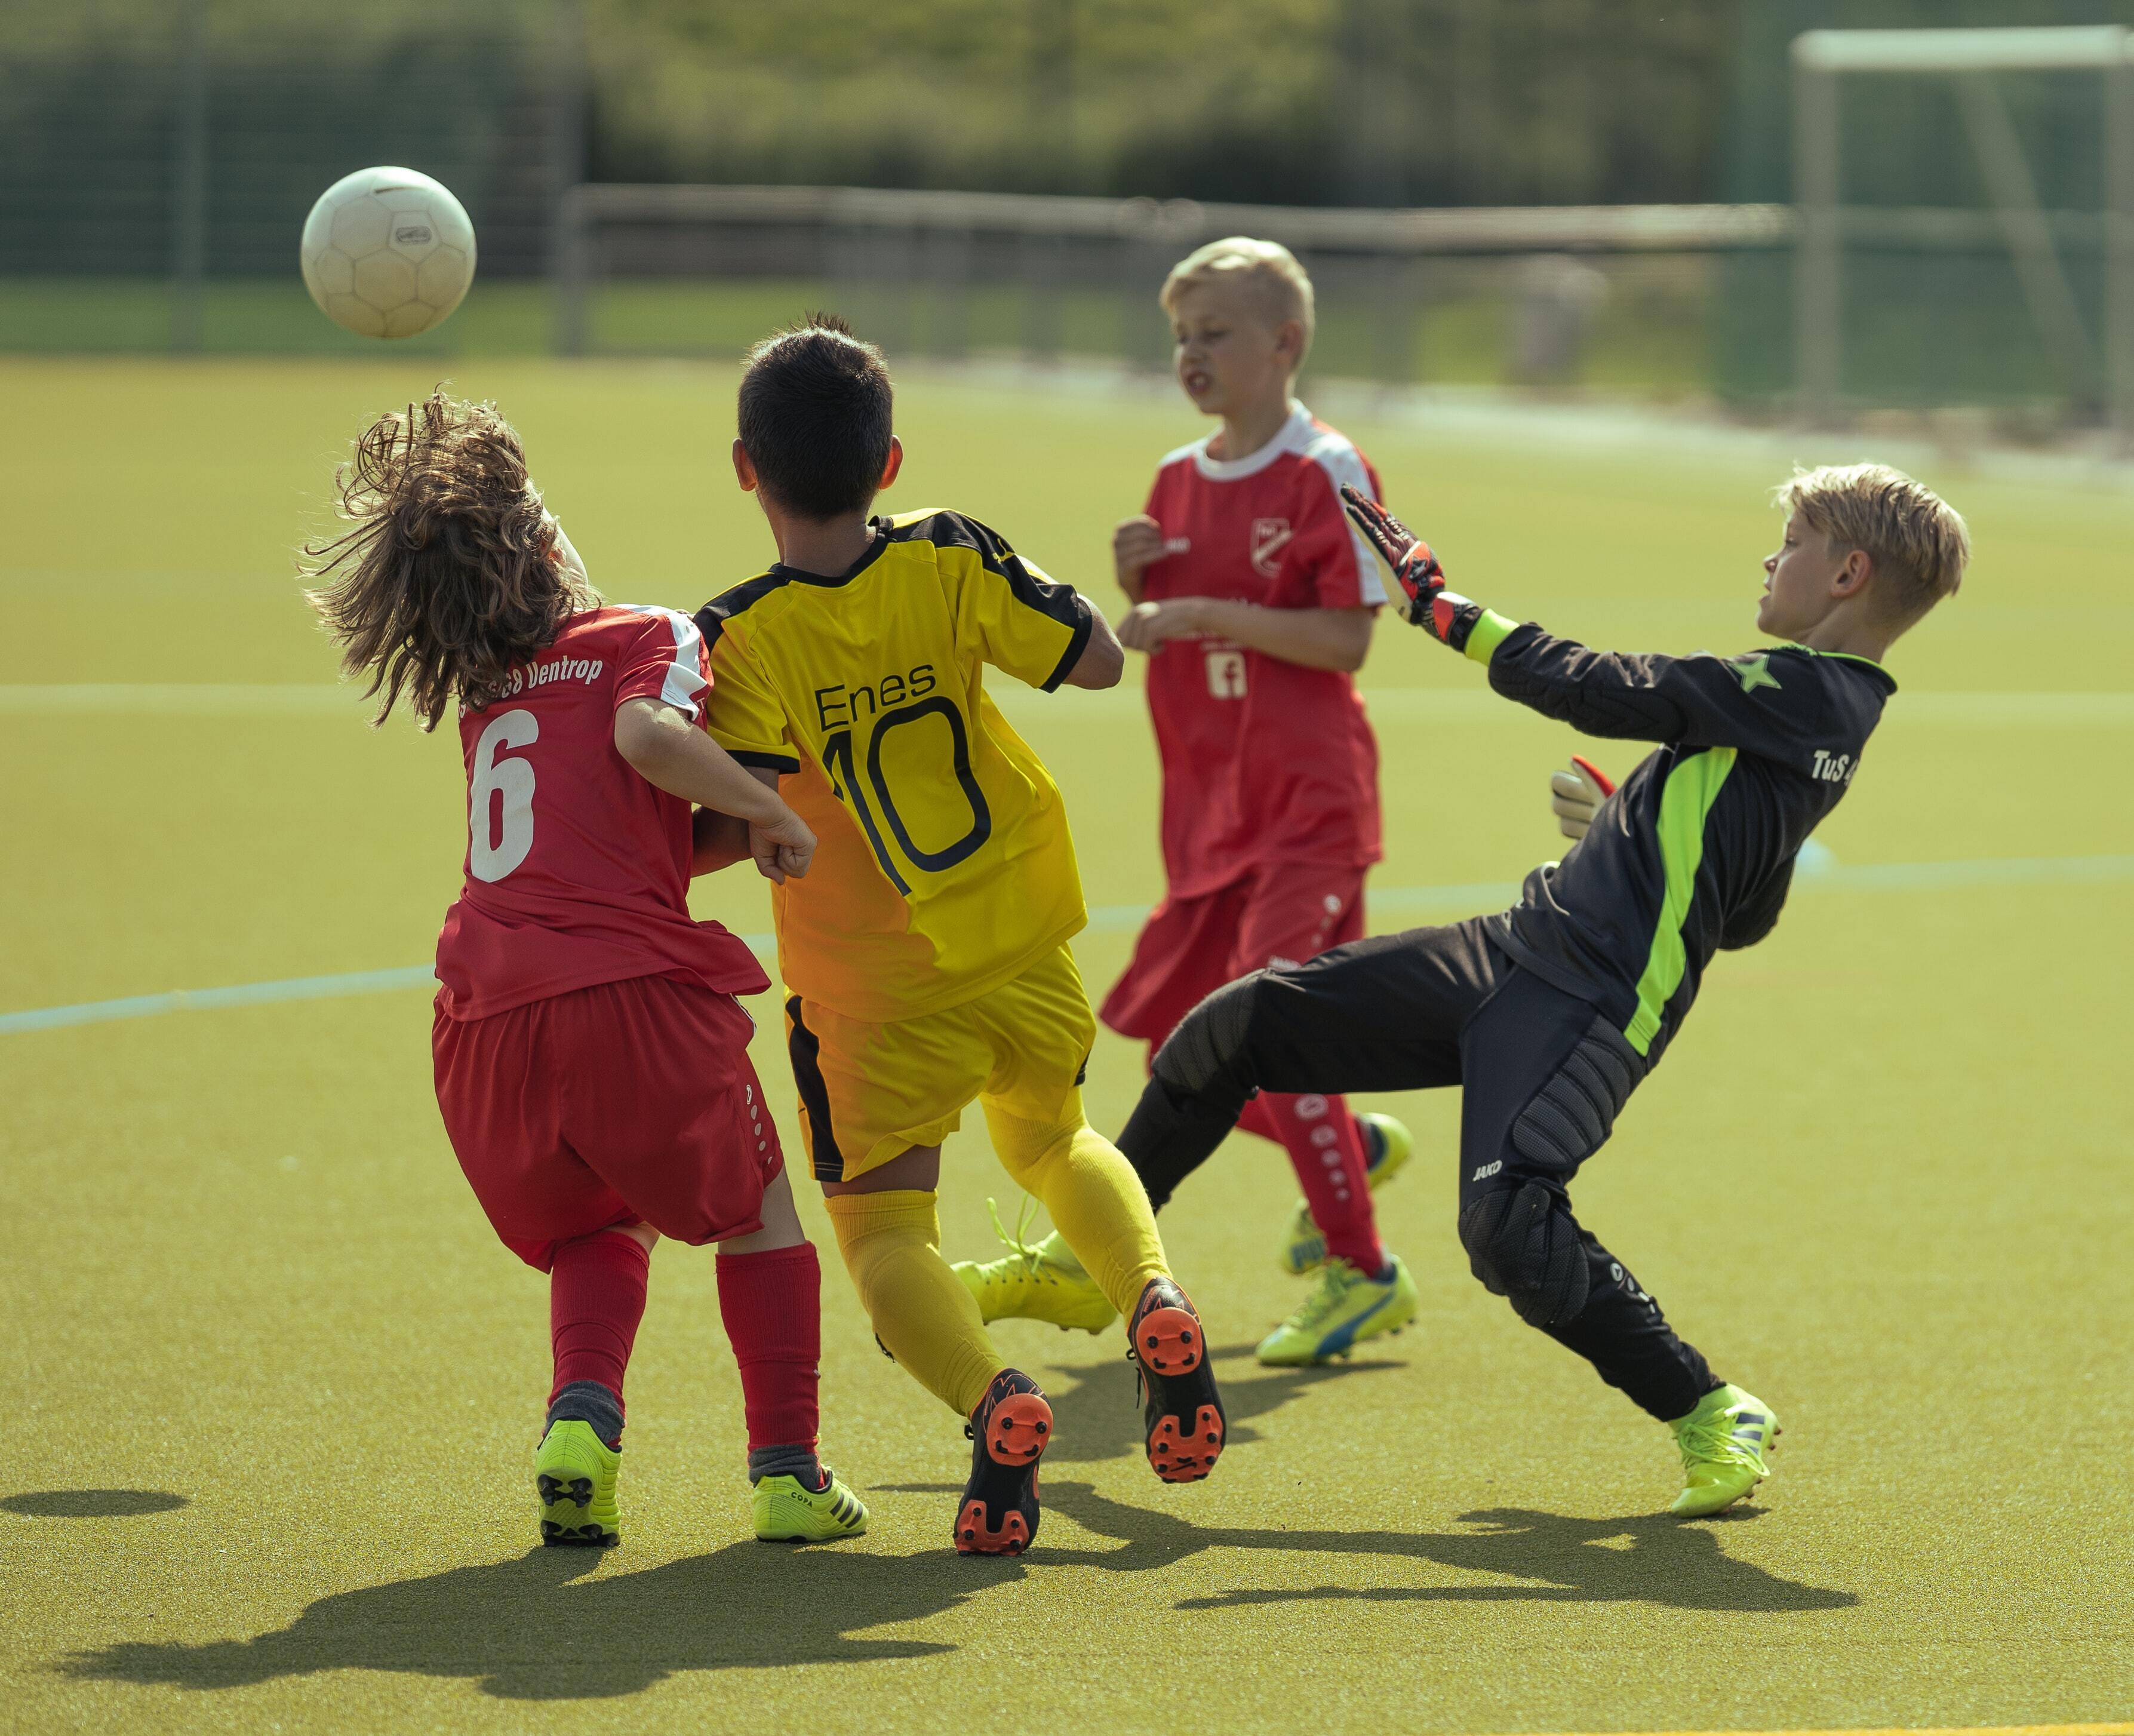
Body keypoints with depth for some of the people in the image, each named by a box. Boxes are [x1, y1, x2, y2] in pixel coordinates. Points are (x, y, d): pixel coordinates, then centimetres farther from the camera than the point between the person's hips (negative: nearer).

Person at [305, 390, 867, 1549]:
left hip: (484, 1034, 5)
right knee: (754, 1213, 21)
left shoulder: (484, 699, 24)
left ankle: (582, 1417, 0)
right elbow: (649, 734, -17)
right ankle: (789, 1473, 13)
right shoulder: (646, 639, 7)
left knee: (598, 1233, 28)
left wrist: (746, 832, 16)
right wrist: (770, 813, -5)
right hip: (629, 993, -4)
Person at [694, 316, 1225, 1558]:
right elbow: (1098, 660, -5)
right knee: (1053, 1142, 30)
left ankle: (991, 1397, -22)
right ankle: (1155, 1299, 1)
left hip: (877, 996, -4)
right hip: (1027, 957, 4)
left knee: (883, 1230, 8)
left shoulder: (742, 638, -17)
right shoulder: (949, 564, -9)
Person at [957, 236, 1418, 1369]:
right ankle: (1353, 1146, 35)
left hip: (1307, 798, -8)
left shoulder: (1326, 475, -10)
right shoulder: (1178, 480, 12)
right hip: (1207, 802, 8)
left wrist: (1206, 612, -22)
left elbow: (1345, 639, -16)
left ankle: (1361, 1272, -8)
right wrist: (1134, 582, -3)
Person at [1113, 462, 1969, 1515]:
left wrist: (1443, 611, -3)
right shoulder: (1821, 706, 15)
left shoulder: (1805, 688, -14)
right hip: (1512, 954, 10)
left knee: (1505, 1224, -31)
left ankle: (1713, 1420, -11)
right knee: (1232, 1031, 11)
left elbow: (1600, 694, -14)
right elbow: (1742, 918, 22)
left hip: (1594, 1010, -10)